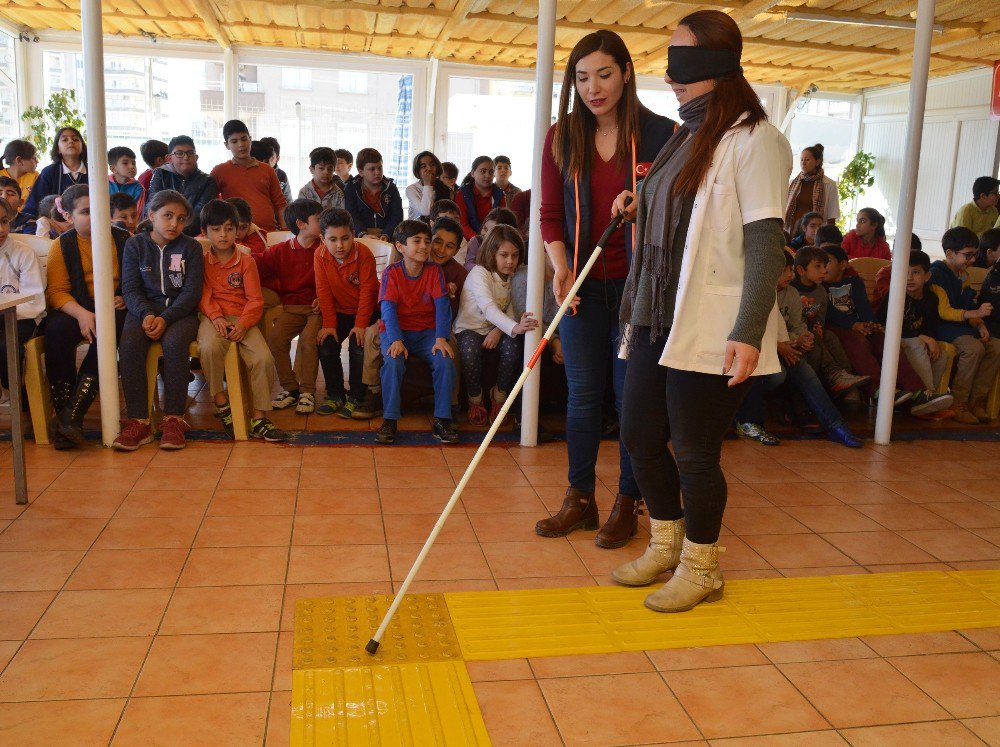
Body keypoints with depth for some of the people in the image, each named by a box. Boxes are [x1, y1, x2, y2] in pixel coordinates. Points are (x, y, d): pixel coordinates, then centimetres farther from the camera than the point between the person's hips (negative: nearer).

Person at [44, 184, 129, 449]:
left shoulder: (123, 240, 8)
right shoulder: (62, 245, 6)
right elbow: (57, 290, -2)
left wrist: (126, 299, -12)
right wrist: (82, 313, -21)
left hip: (115, 308, -1)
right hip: (76, 309, 1)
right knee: (56, 331, -32)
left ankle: (73, 413, -33)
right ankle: (63, 412, -26)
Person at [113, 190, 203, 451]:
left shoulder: (191, 247, 5)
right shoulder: (135, 244, 8)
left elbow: (192, 292, -4)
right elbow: (130, 289, 2)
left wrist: (165, 318, -18)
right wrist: (146, 314, -19)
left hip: (180, 311, -1)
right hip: (144, 309, 2)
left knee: (174, 342, -34)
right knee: (129, 344, -29)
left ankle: (173, 419, -27)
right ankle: (138, 421, -25)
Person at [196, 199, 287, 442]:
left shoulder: (246, 261, 9)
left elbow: (255, 300, 2)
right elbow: (203, 295, 2)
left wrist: (243, 324, -15)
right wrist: (216, 317, -17)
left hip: (243, 319, 1)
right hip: (213, 318, -1)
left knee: (263, 358, -24)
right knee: (210, 347, -35)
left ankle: (259, 419, -13)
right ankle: (222, 405, -17)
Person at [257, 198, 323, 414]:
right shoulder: (281, 251, 7)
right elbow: (256, 265, 8)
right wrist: (278, 288, -3)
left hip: (317, 307, -3)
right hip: (291, 307, 3)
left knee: (309, 337, -28)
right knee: (274, 336, -20)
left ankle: (307, 391, -14)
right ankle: (290, 388, -6)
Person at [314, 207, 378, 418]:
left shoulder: (364, 254, -22)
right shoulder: (320, 256, -13)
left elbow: (367, 291, -18)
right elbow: (324, 292, -8)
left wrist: (360, 324, -19)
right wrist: (329, 323, -12)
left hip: (365, 311, -3)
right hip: (339, 311, 4)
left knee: (358, 347, -21)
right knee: (326, 346, -11)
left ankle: (356, 397, -5)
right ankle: (335, 395, 5)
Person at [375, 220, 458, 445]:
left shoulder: (434, 271, 2)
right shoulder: (391, 272, -3)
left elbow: (442, 305, -7)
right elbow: (388, 308, -13)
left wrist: (441, 338, -22)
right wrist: (396, 340, -28)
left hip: (426, 331, 2)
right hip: (396, 331, -2)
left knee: (445, 361, -26)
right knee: (393, 361, -33)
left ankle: (442, 420, -15)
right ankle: (390, 420, -21)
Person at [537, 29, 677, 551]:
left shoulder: (660, 134, -4)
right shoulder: (562, 137, 4)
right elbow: (551, 215, 4)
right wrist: (560, 266, -12)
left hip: (638, 285, -2)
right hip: (583, 284, 3)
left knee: (632, 395, 4)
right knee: (583, 394, 9)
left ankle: (627, 503, 19)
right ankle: (580, 499, 22)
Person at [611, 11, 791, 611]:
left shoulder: (754, 140, -9)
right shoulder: (687, 138, 15)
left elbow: (765, 242, -16)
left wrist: (749, 332, -23)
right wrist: (637, 207, 10)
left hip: (713, 331, -8)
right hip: (659, 318, 8)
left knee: (695, 454, 2)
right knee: (641, 436, 13)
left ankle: (701, 569, 23)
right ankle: (668, 545, 34)